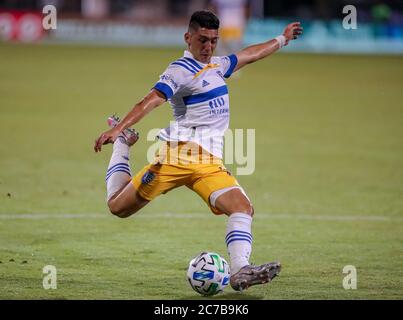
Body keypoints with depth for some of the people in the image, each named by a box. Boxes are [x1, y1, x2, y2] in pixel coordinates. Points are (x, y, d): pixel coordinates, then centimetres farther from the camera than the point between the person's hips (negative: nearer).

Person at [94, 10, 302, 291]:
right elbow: (152, 101, -19)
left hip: (210, 163, 6)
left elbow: (249, 55, 40)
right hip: (179, 154, -6)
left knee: (243, 207, -19)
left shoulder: (217, 66, 22)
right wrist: (118, 128, -32)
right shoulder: (181, 70, -6)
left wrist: (281, 39, 49)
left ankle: (240, 272, -30)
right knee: (119, 207, 0)